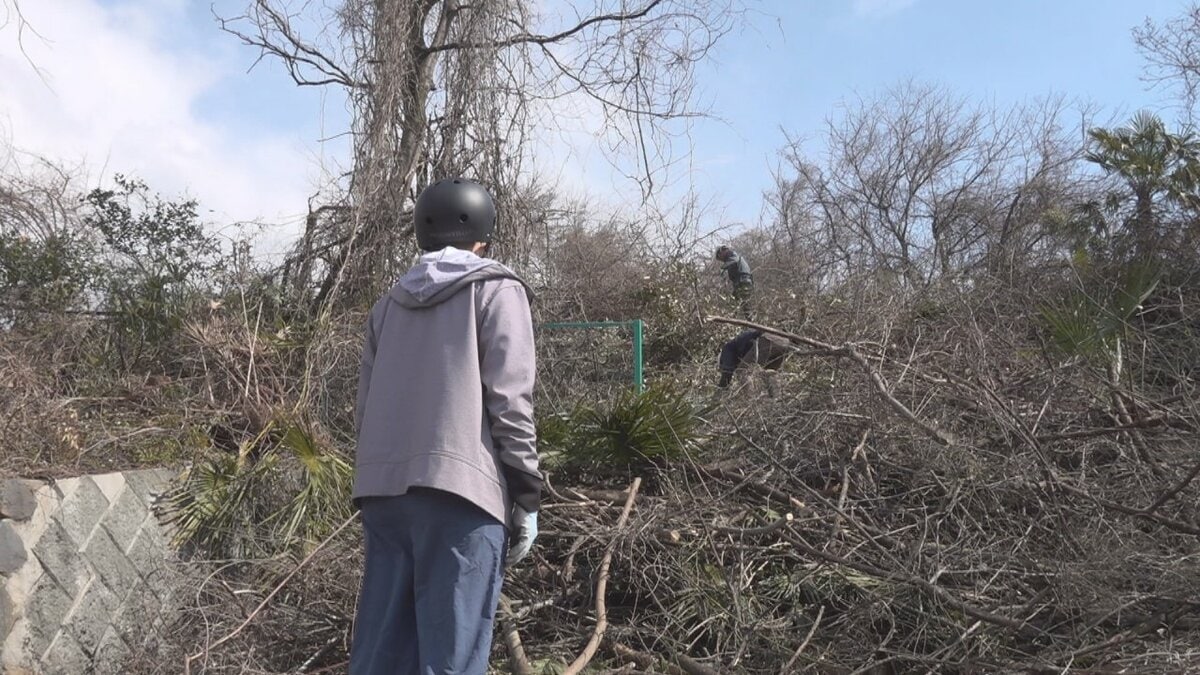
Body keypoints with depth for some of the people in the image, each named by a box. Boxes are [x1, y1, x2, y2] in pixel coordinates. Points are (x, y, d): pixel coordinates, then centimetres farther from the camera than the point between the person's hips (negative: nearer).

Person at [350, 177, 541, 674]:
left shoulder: (389, 303, 21)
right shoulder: (496, 290, 4)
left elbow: (365, 404, 17)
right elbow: (509, 401, -5)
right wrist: (526, 495, -1)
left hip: (383, 489, 6)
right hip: (458, 484, -5)